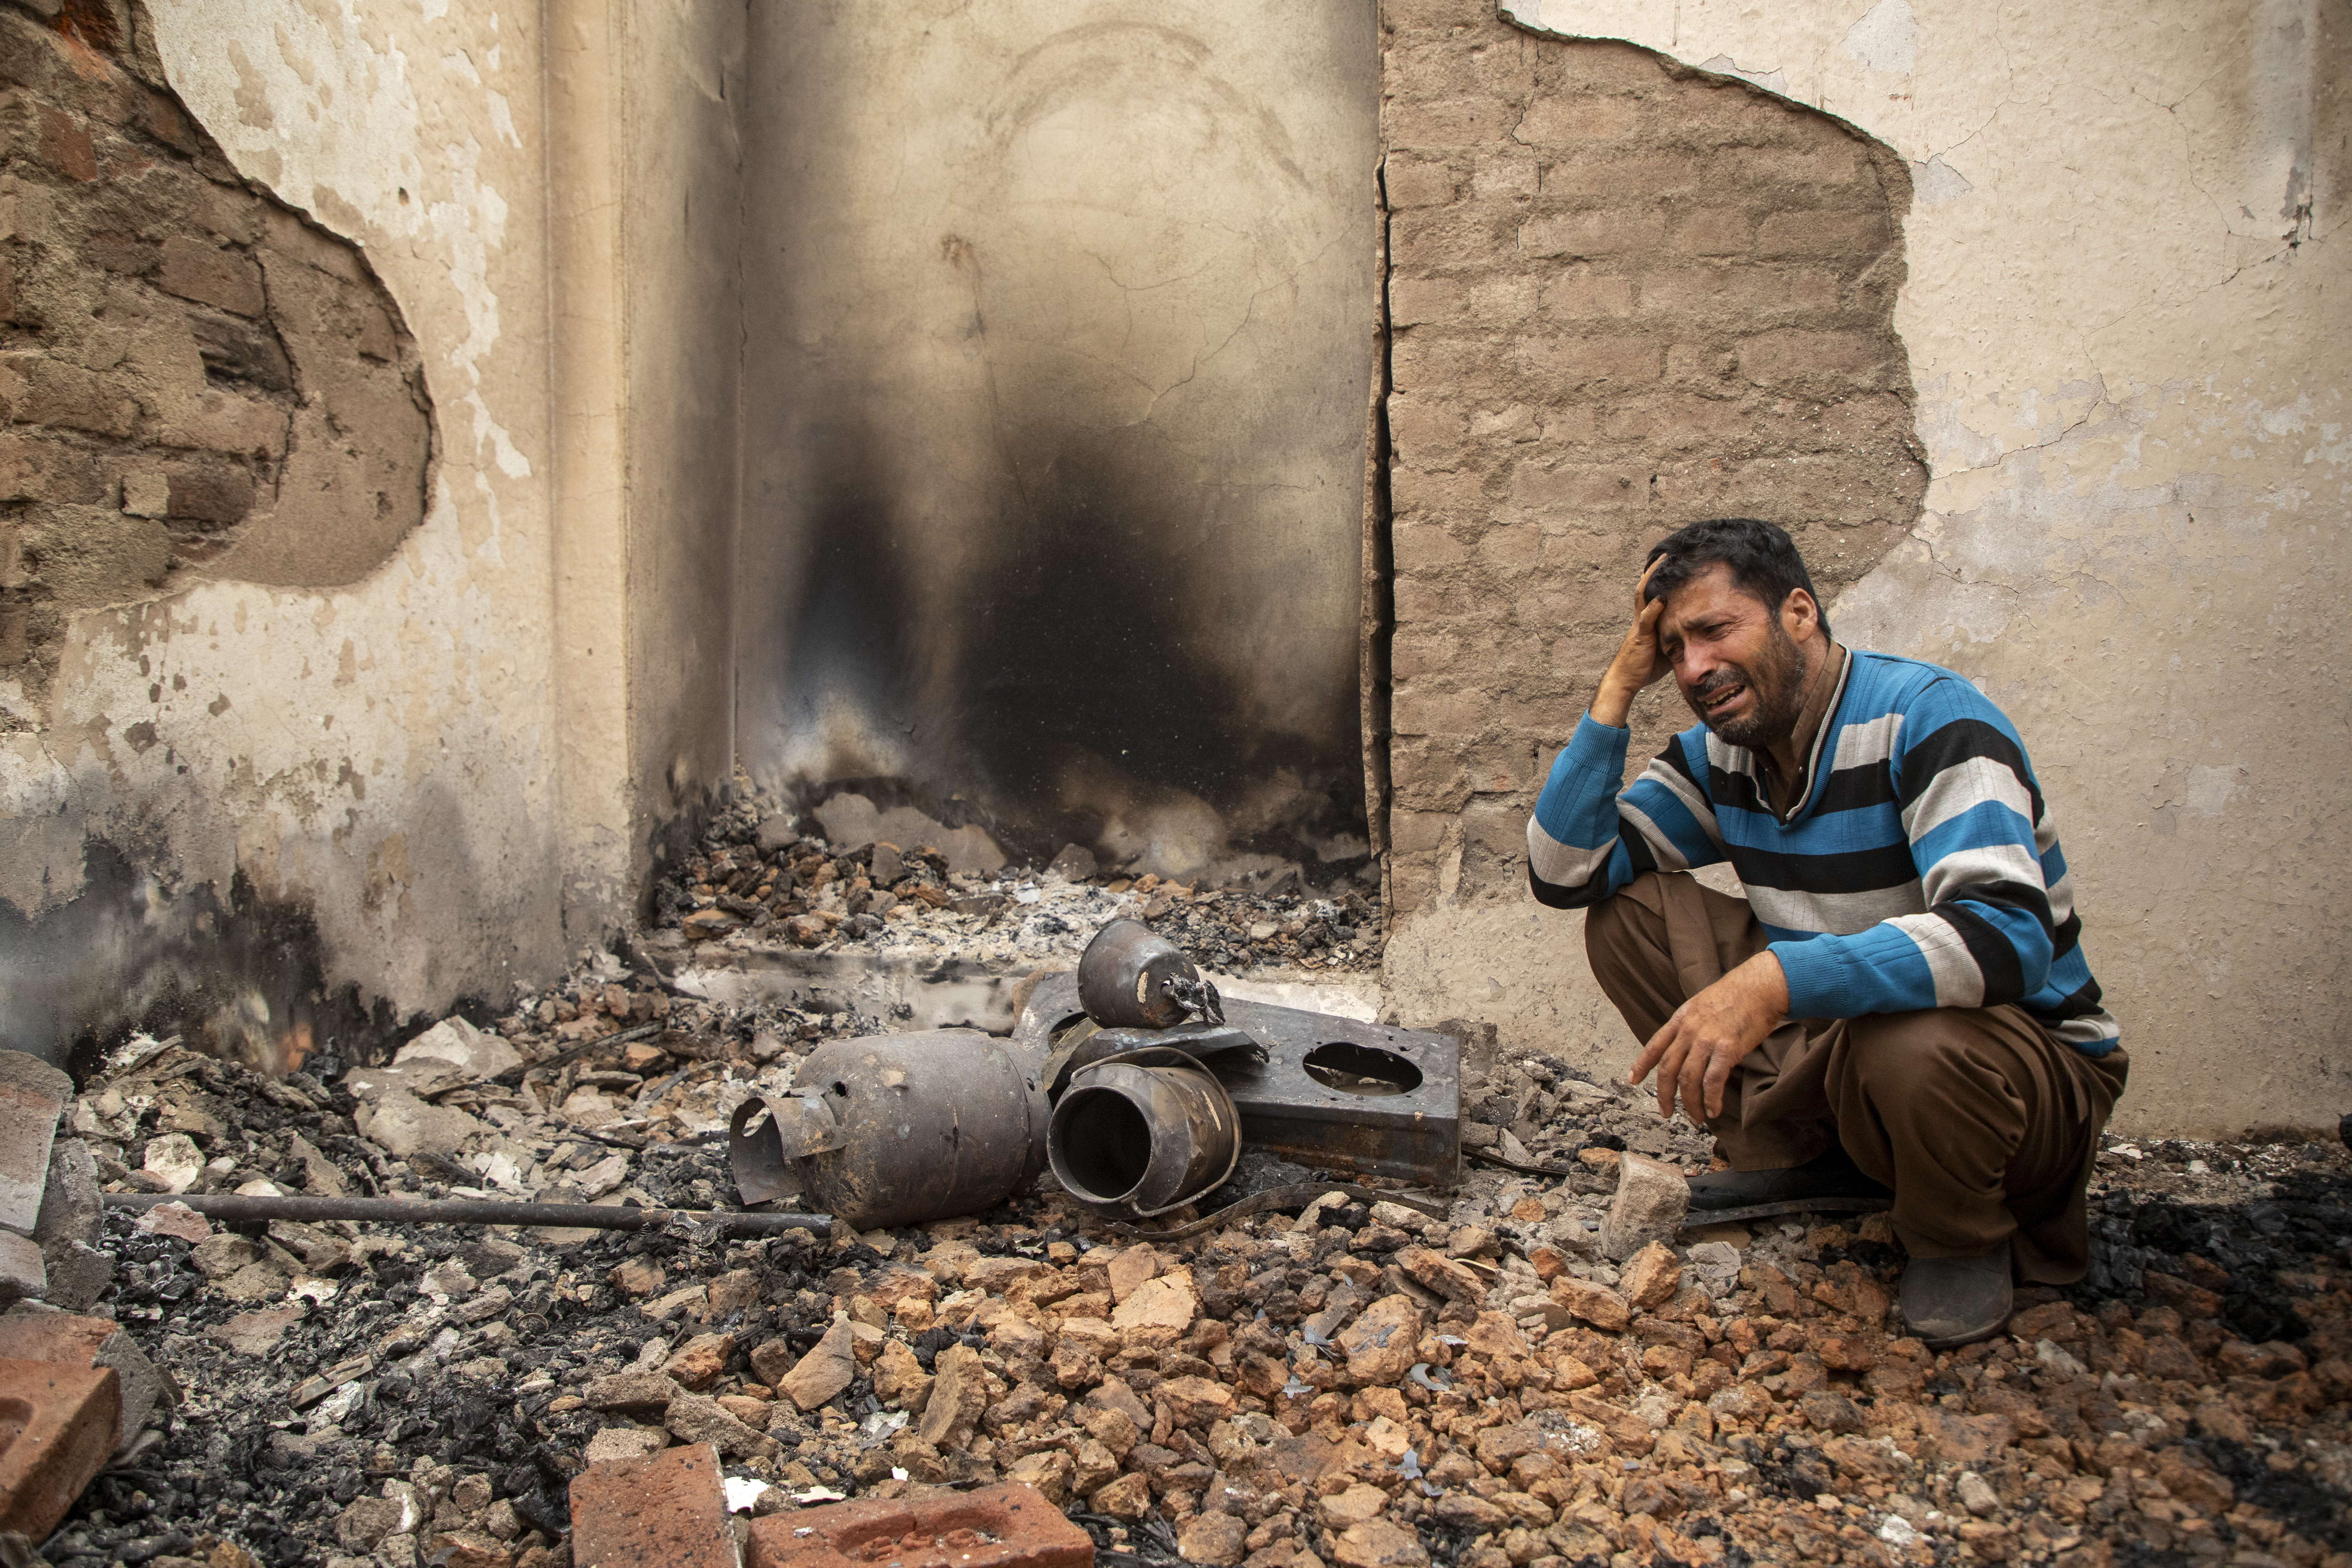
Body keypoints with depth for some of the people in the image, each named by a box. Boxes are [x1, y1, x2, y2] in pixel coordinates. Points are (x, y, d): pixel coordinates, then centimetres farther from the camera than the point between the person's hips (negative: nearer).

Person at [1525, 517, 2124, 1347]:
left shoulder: (1929, 717, -21)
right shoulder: (1719, 753, 0)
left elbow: (2007, 938, -36)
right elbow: (1563, 873, -5)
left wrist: (1774, 980, -48)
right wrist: (1619, 687, -11)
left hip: (2028, 1068, -6)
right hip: (1835, 1036, 6)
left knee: (1911, 1040, -41)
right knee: (1626, 909, -6)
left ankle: (1963, 1239, -5)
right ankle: (1806, 1158, 4)